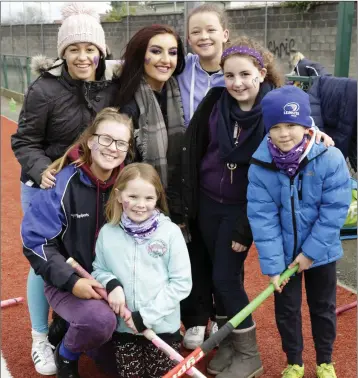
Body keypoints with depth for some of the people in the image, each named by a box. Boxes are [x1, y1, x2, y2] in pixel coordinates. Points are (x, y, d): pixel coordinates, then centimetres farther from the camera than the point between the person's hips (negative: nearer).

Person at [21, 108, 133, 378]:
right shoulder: (63, 183, -18)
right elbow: (36, 242, -16)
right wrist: (71, 281, -25)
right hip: (68, 282, -5)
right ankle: (67, 356, 5)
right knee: (100, 320, -30)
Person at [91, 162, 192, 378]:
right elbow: (98, 270, 7)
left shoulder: (170, 232, -12)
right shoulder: (107, 233, -5)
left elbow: (181, 283, -11)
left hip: (162, 327, -2)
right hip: (123, 328, 2)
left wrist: (147, 316, -14)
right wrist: (111, 283, -16)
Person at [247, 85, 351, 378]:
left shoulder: (330, 159, -21)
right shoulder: (260, 166, -17)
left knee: (323, 307, 17)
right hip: (283, 253, 1)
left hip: (321, 251, 0)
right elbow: (262, 217, -16)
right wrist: (272, 264, -17)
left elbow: (335, 210, -17)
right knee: (286, 309, 14)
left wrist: (311, 250, -16)